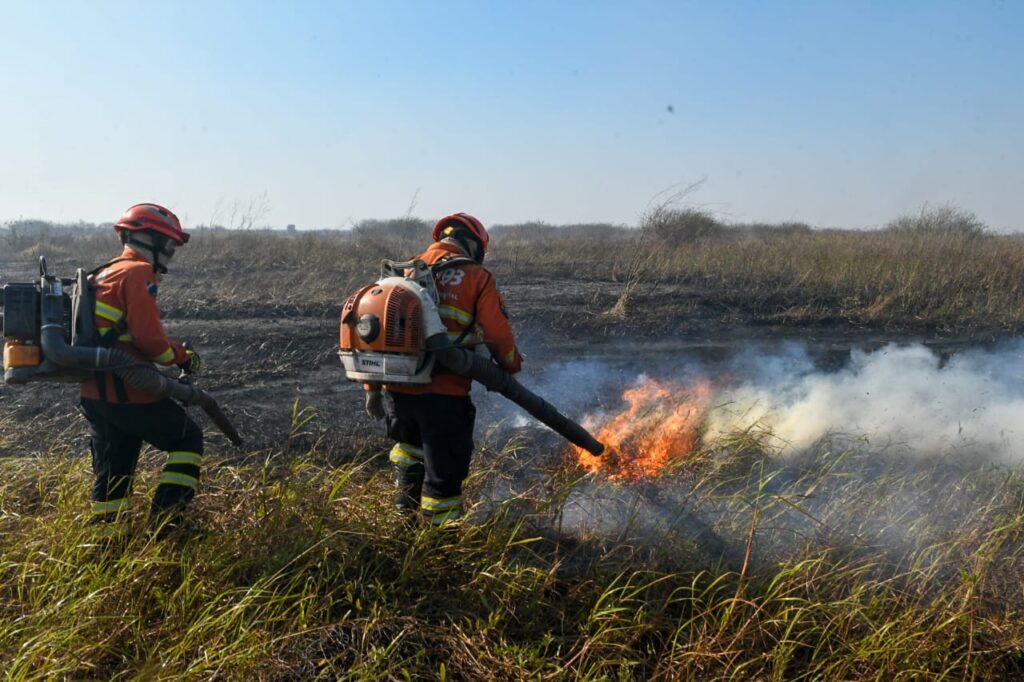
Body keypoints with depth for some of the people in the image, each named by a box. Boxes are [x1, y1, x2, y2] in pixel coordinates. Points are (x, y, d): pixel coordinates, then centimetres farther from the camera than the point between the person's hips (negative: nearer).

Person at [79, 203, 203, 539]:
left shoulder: (105, 273, 19)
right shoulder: (138, 273, -11)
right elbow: (149, 337, -19)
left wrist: (174, 350, 11)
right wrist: (182, 357, -2)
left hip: (93, 394, 9)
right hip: (127, 392, -9)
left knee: (111, 474, 15)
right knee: (187, 438, 8)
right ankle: (166, 518, 1)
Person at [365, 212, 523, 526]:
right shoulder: (476, 278, 1)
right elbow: (499, 335, 0)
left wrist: (372, 387, 18)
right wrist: (512, 366, 21)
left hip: (396, 390, 5)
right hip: (443, 394, -5)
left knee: (410, 441, 32)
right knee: (444, 469, 8)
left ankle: (406, 503, 32)